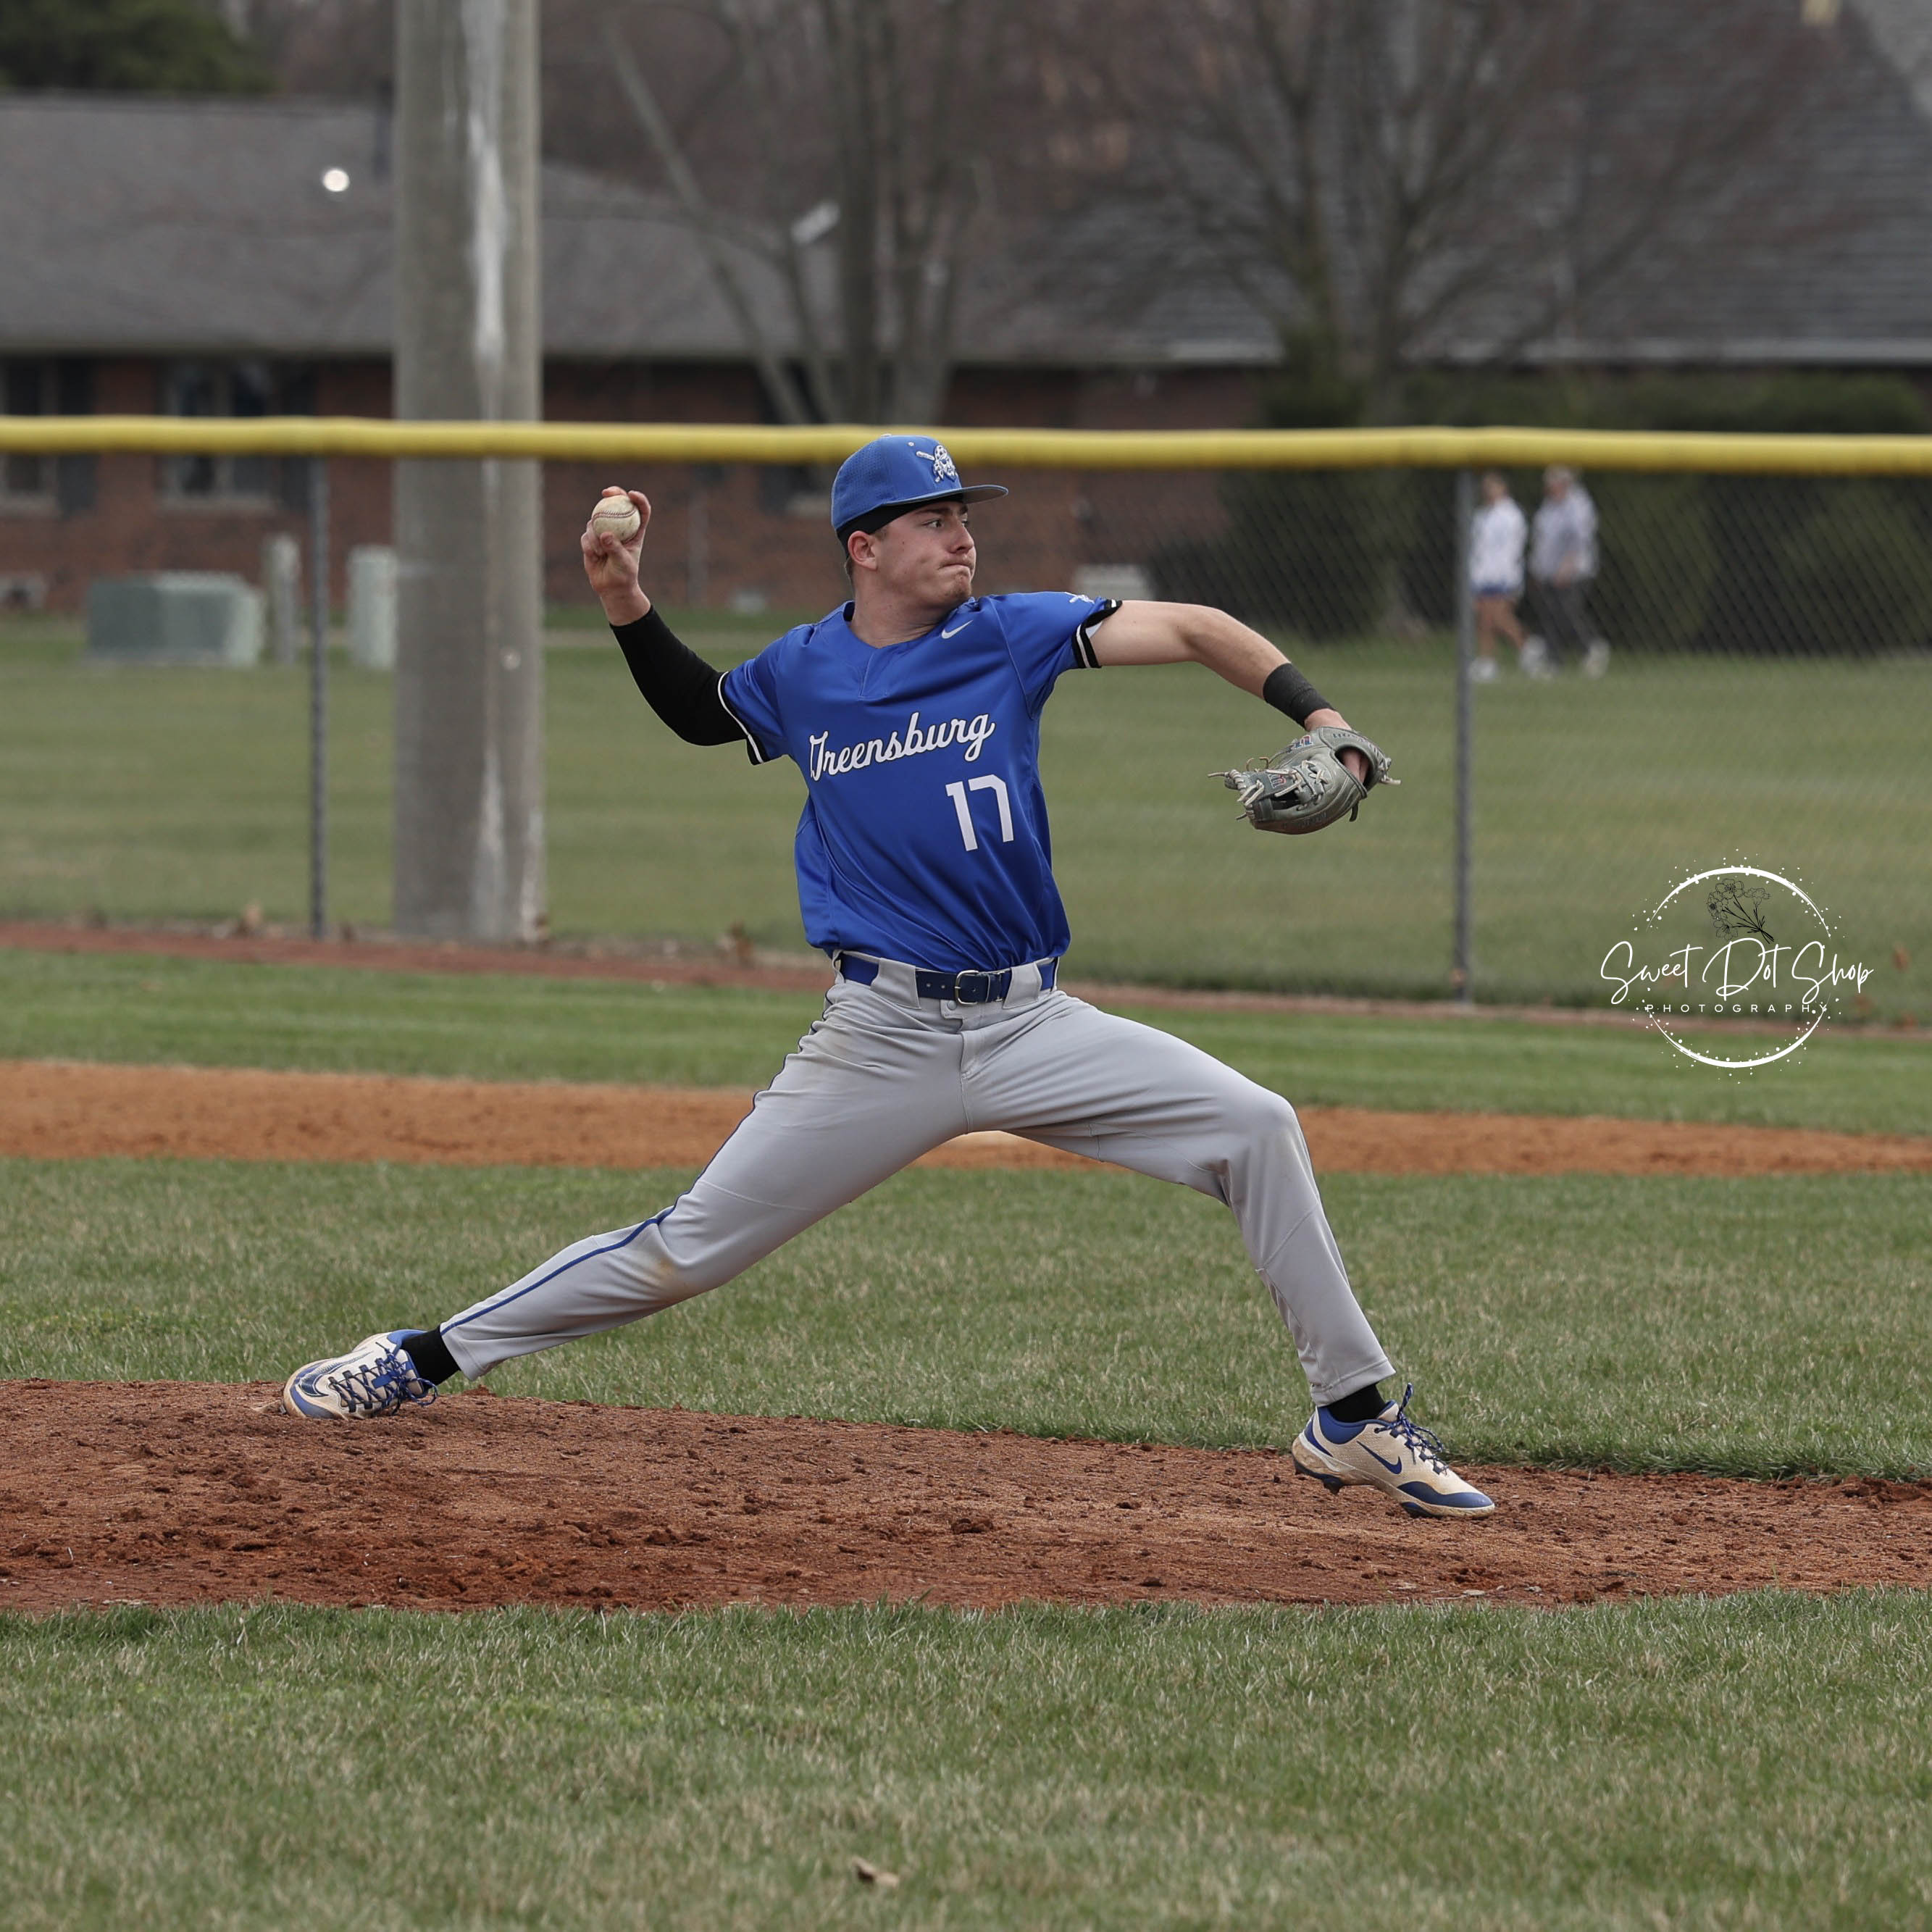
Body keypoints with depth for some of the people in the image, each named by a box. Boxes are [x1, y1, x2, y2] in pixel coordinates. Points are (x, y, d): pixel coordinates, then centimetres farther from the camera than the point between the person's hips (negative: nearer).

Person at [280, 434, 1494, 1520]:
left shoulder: (1009, 638, -1)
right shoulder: (799, 675, 4)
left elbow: (1192, 630, -6)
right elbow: (700, 714, 26)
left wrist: (1315, 715, -20)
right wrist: (627, 606, 12)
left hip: (1032, 1026, 1)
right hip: (883, 1041, 0)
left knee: (1257, 1130, -13)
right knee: (689, 1248, -2)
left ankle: (1356, 1417, -2)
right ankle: (426, 1360, 11)